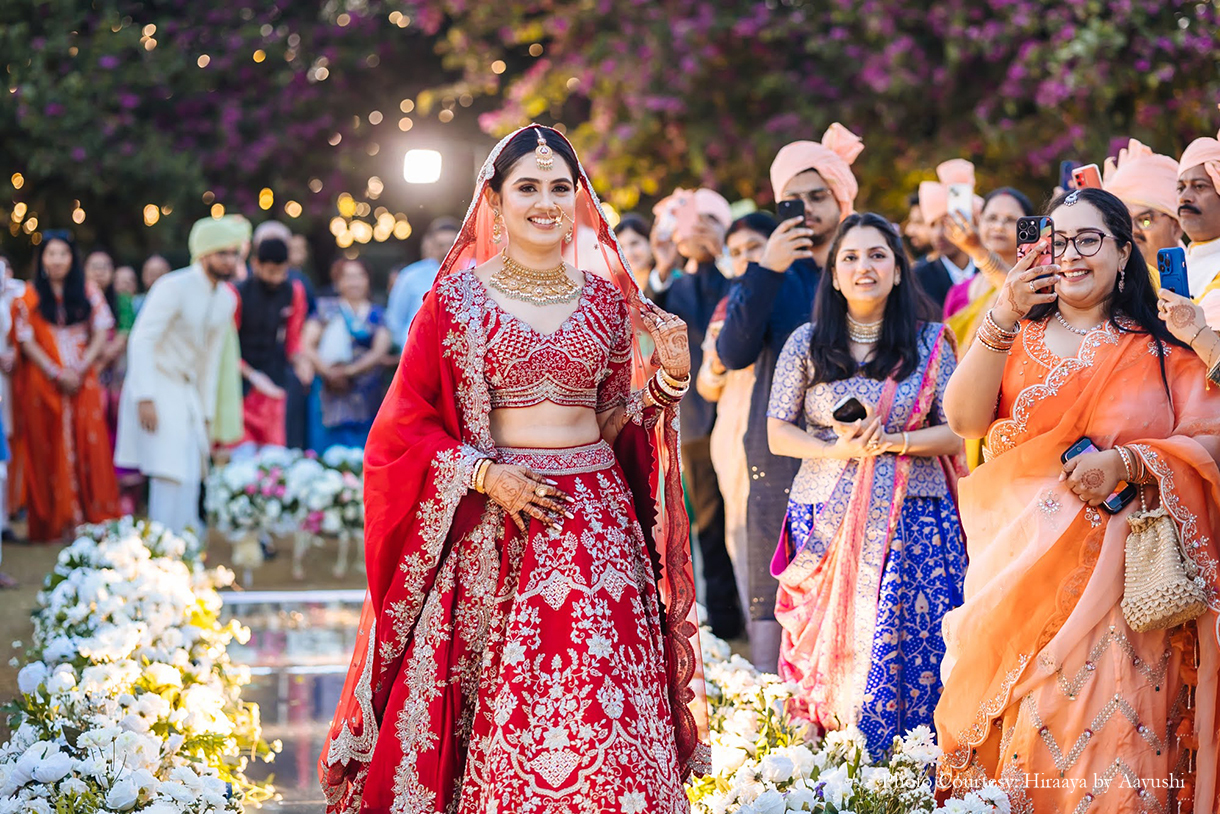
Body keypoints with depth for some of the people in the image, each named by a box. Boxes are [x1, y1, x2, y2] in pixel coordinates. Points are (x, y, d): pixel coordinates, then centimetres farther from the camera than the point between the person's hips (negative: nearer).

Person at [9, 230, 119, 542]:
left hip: (84, 382, 1)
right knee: (49, 450, -1)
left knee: (89, 445, -6)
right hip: (44, 383, -1)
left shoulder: (89, 293, 8)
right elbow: (27, 342, -1)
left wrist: (80, 370, -9)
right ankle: (54, 524, 1)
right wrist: (56, 374, -11)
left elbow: (101, 333, 4)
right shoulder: (28, 298, 4)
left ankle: (94, 517, -5)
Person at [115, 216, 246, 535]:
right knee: (169, 474, -15)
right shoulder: (174, 287, -15)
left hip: (187, 392, 8)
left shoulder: (227, 299, 9)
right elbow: (141, 340, -19)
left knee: (191, 476, 5)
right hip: (156, 387, -8)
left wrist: (206, 411, 16)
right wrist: (145, 398, -26)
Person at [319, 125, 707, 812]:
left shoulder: (606, 297, 10)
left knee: (599, 706, -3)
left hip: (597, 518, 2)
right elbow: (405, 424, 0)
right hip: (492, 524, -2)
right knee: (501, 711, -3)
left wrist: (670, 377, -1)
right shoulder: (460, 296, 1)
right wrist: (484, 476, -12)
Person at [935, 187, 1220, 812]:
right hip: (1022, 566, 2)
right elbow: (965, 420, -5)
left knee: (1111, 730, -9)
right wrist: (1003, 318, -15)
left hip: (1121, 570, -1)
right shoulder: (1017, 338, 11)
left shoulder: (1162, 348, 7)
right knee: (1019, 726, -3)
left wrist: (1126, 462, -16)